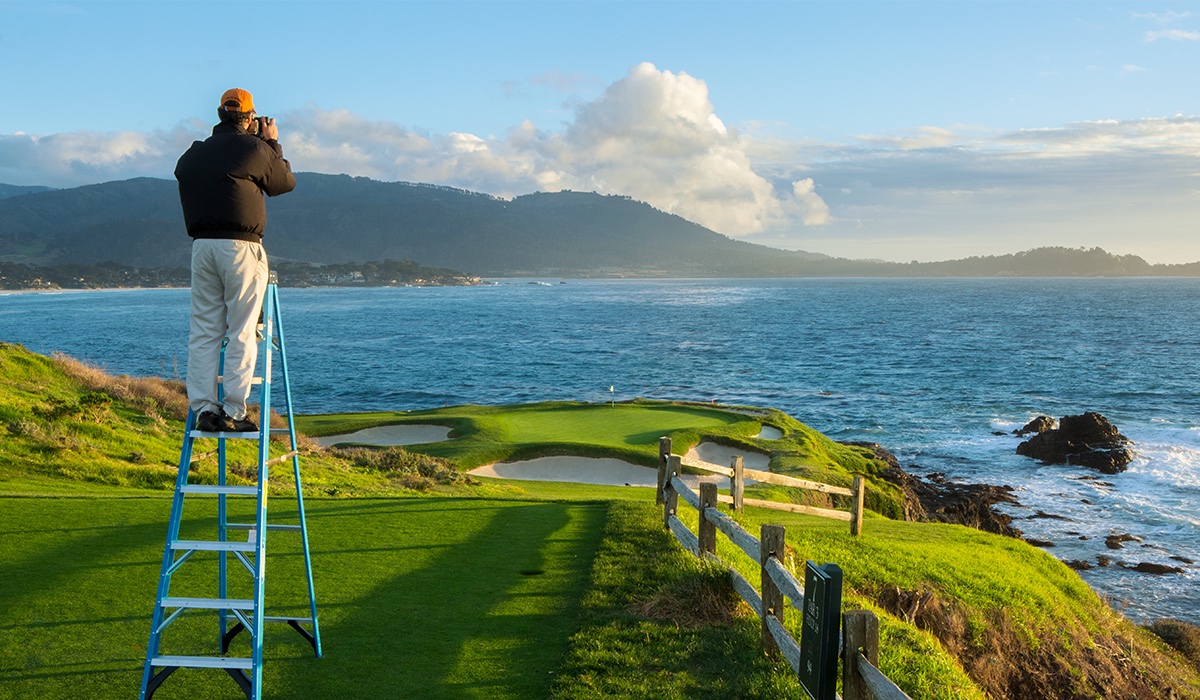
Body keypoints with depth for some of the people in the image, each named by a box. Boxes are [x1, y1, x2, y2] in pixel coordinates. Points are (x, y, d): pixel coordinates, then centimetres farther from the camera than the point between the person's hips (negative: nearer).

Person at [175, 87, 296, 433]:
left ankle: (204, 409, 6)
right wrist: (273, 144, 22)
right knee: (241, 333, -1)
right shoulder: (254, 148, -2)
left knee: (203, 332, 8)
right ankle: (234, 412, -3)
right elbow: (286, 182, 10)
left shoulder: (193, 154, 13)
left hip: (201, 246, 5)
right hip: (241, 247, -5)